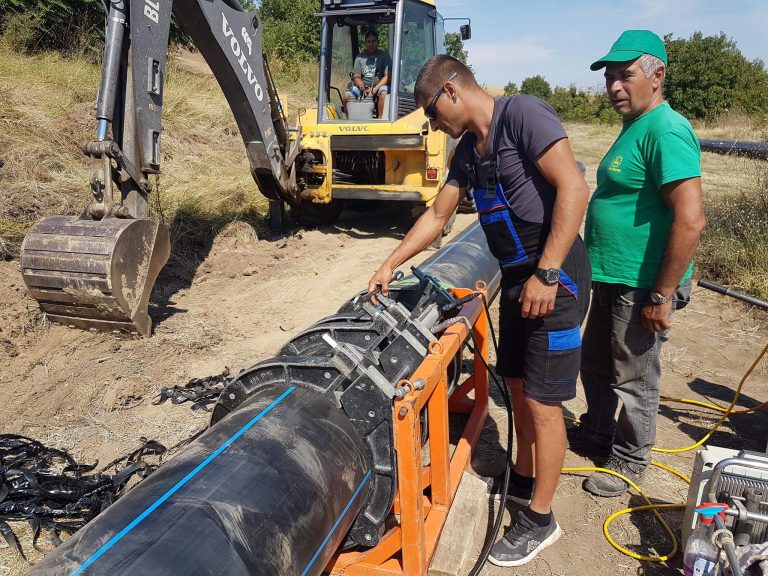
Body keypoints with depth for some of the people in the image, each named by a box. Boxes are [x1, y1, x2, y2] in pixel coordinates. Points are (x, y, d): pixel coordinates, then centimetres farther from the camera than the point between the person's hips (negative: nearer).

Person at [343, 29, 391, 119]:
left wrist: (375, 88, -20)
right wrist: (363, 88, -15)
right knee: (347, 95, -20)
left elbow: (387, 76, -6)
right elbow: (356, 77, 7)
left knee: (383, 93, -37)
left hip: (379, 85, -3)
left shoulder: (384, 56, 3)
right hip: (362, 86, 3)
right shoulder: (360, 57, 10)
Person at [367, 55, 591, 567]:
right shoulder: (468, 149, 12)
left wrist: (546, 274, -25)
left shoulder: (522, 114, -15)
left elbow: (574, 189, -23)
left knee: (542, 401, 0)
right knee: (519, 386, 18)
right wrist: (390, 265, 19)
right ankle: (524, 481, 39)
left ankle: (541, 518, 18)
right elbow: (437, 215, 20)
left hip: (553, 279, -8)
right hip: (517, 278, 9)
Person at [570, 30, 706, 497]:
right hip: (613, 280, 10)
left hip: (641, 287, -10)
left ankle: (630, 461, 29)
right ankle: (596, 435, 44)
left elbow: (691, 221, -27)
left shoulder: (666, 132, -20)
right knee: (595, 365, 23)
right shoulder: (636, 127, 12)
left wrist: (662, 297, -25)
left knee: (633, 380, 8)